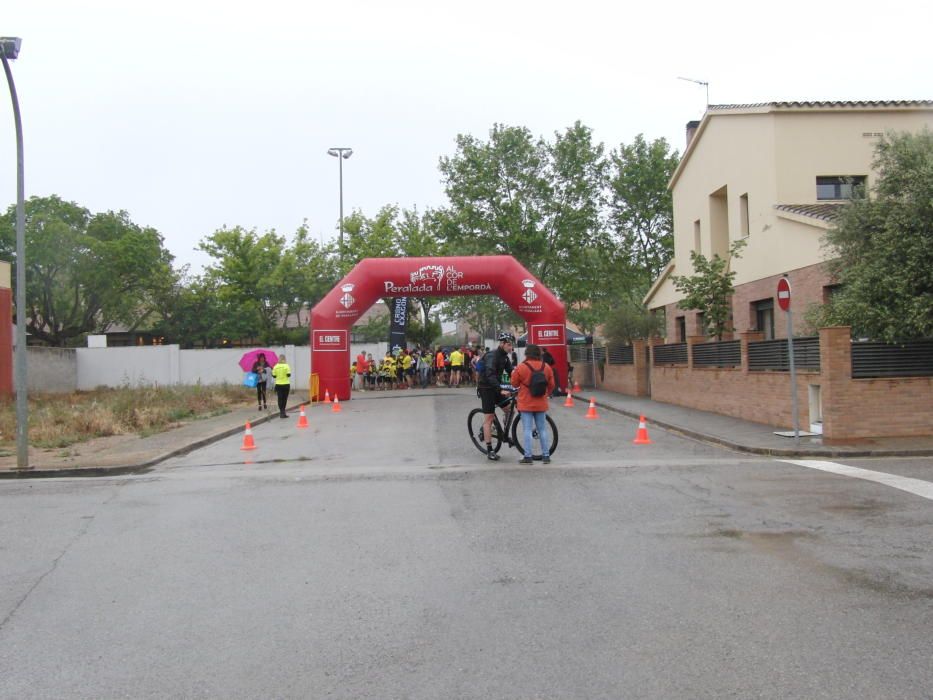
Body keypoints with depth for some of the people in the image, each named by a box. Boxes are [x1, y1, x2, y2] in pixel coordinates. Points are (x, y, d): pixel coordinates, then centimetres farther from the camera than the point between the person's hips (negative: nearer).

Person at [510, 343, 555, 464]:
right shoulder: (546, 367, -1)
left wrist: (513, 373, 16)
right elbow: (551, 385, 8)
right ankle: (546, 456, 14)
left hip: (526, 404, -3)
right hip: (541, 404, 3)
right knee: (542, 429, 11)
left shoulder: (521, 367, -13)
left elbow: (514, 383, -2)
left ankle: (528, 457, -1)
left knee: (527, 430, 0)